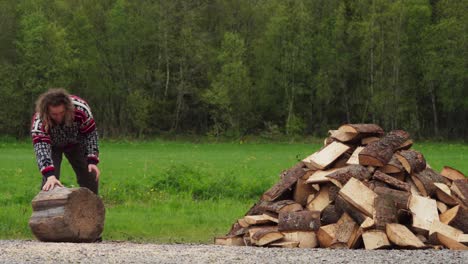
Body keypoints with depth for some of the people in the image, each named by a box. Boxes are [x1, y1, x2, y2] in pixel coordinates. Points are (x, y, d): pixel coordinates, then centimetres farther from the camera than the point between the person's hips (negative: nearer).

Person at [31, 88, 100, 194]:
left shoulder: (81, 108, -36)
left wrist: (92, 161, -29)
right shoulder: (39, 123, -40)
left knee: (91, 176, 2)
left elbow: (90, 134, -21)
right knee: (49, 181, -20)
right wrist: (50, 176, -64)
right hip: (52, 146, -2)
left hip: (75, 143, 2)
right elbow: (41, 149, -50)